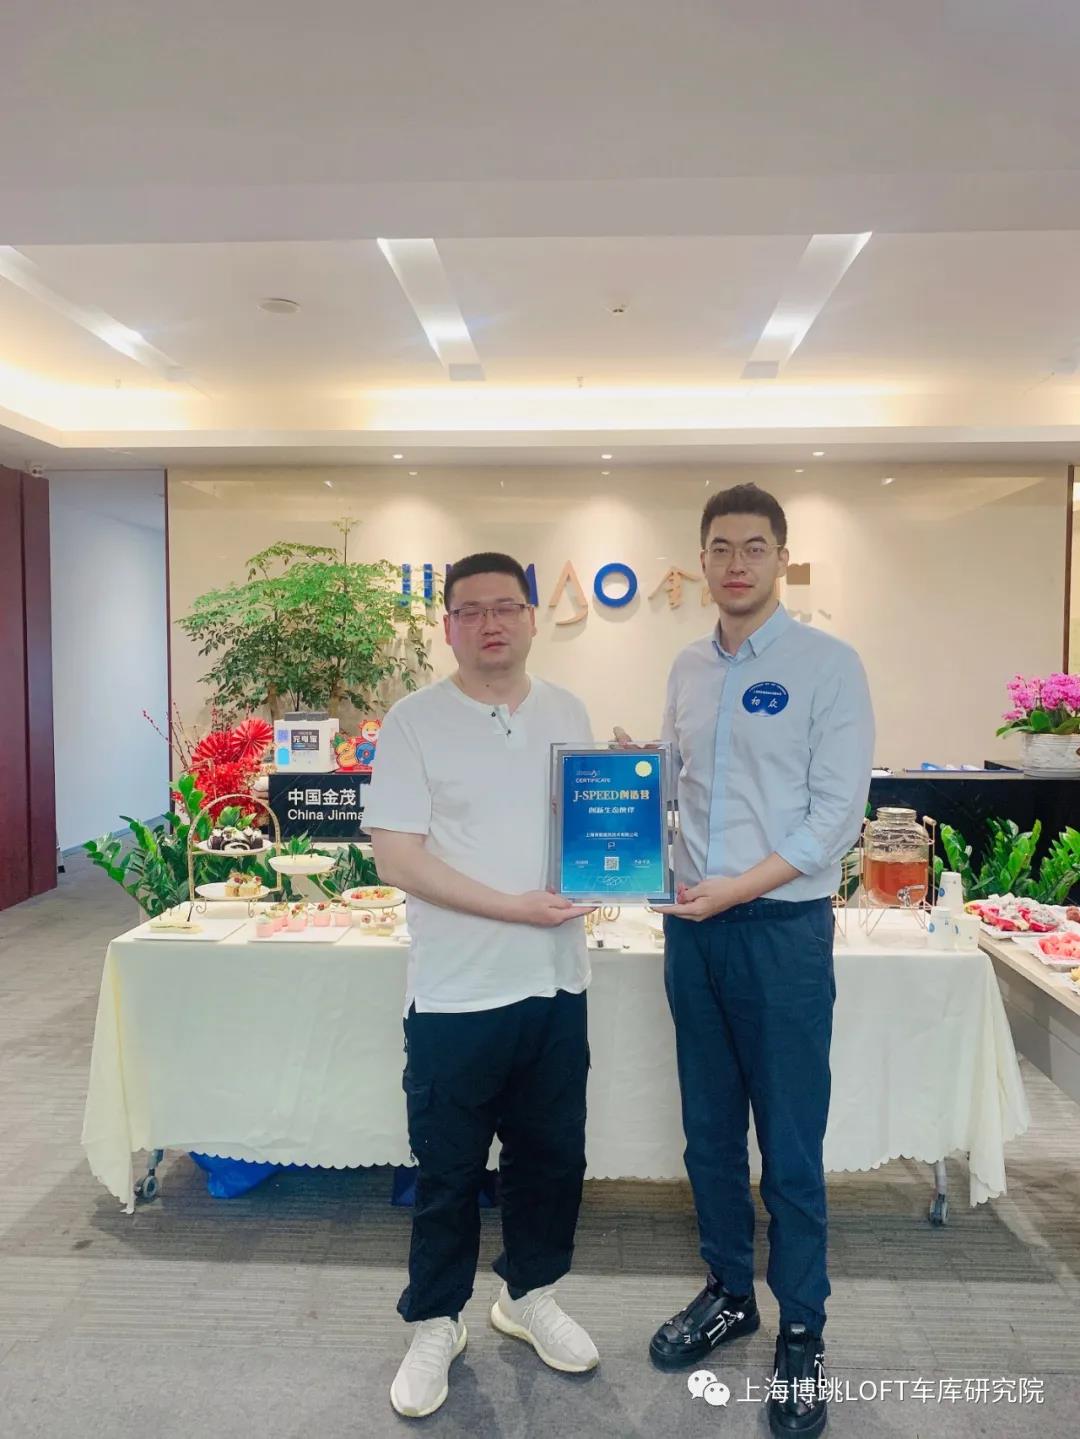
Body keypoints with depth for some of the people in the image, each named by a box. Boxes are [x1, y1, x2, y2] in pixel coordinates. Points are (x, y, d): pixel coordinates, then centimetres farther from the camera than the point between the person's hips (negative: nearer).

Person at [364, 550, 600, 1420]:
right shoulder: (414, 722, -9)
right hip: (456, 993, -4)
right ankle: (436, 1326, 35)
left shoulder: (568, 714, 5)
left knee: (553, 1154, 18)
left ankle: (529, 1296, 43)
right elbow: (397, 859, -14)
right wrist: (511, 906, -20)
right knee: (448, 1171, 11)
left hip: (556, 981, 5)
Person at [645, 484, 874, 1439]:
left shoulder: (828, 665, -7)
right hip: (693, 923, 5)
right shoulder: (687, 670, 9)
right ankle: (729, 1293, 38)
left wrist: (737, 889, -18)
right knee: (709, 1130, 17)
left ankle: (802, 1334, 27)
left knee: (791, 1147, 5)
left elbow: (837, 815, -12)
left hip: (784, 925, -5)